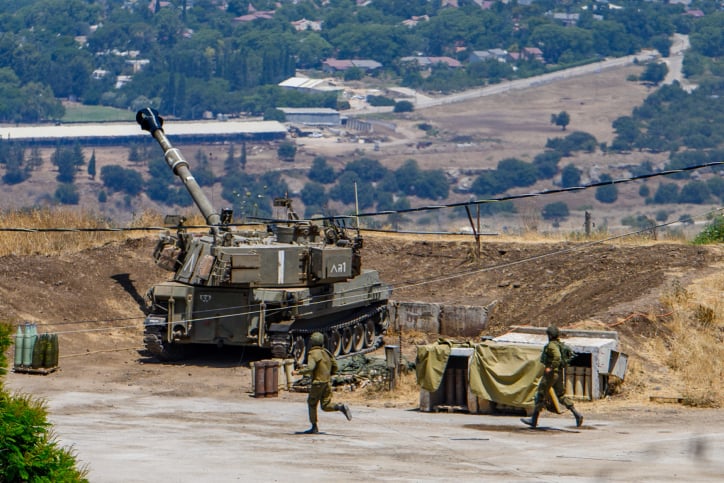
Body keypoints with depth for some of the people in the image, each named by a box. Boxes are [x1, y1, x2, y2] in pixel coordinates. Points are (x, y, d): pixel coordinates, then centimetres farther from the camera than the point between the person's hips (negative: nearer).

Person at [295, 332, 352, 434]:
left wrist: (298, 372, -13)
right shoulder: (326, 352, 11)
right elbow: (335, 367, 14)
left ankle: (314, 427, 11)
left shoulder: (313, 354, -11)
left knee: (312, 404, 9)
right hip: (328, 382, 6)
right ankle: (341, 407, -17)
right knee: (325, 406, 8)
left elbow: (310, 368, -25)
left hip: (318, 383, -6)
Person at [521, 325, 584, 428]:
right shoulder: (560, 345, 12)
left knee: (540, 395, 2)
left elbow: (557, 357, -32)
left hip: (551, 373, -9)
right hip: (559, 374, 9)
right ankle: (577, 414, -2)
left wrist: (550, 367, -26)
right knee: (561, 395, 11)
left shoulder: (551, 345, -16)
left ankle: (534, 420, 9)